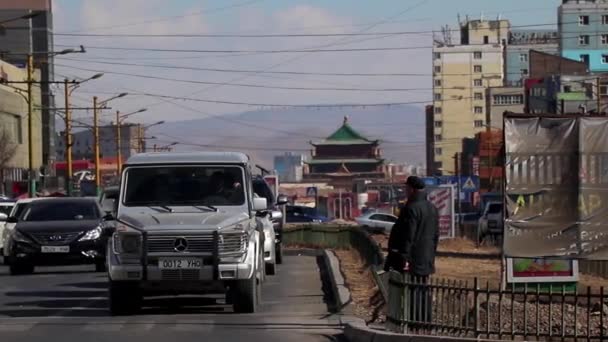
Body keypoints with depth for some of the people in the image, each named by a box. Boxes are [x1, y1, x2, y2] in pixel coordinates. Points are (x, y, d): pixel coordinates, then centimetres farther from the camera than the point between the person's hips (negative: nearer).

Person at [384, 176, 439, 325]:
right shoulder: (432, 208, 12)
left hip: (412, 259, -9)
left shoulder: (411, 209, -17)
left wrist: (404, 258, -20)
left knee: (412, 291, -7)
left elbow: (408, 236, -21)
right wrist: (431, 255, 23)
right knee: (424, 290, 13)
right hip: (426, 261, 9)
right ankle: (426, 322, 17)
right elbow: (435, 235, 16)